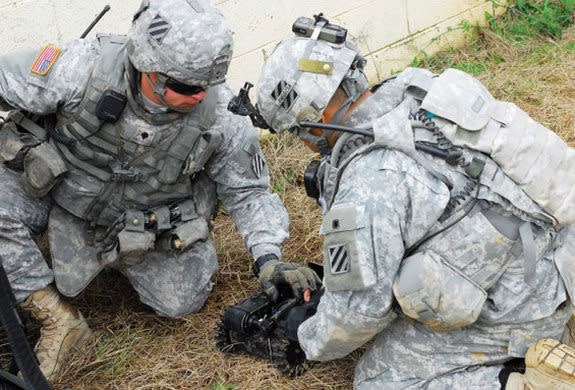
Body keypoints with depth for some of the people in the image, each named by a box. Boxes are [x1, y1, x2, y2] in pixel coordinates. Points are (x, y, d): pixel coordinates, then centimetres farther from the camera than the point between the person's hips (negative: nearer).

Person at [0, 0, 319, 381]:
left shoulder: (221, 117, -27)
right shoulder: (82, 66, -32)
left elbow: (249, 191, -11)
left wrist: (268, 258, -23)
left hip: (145, 223, 1)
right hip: (56, 190, 0)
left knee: (181, 301, -5)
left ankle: (122, 255, 26)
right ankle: (59, 319, -8)